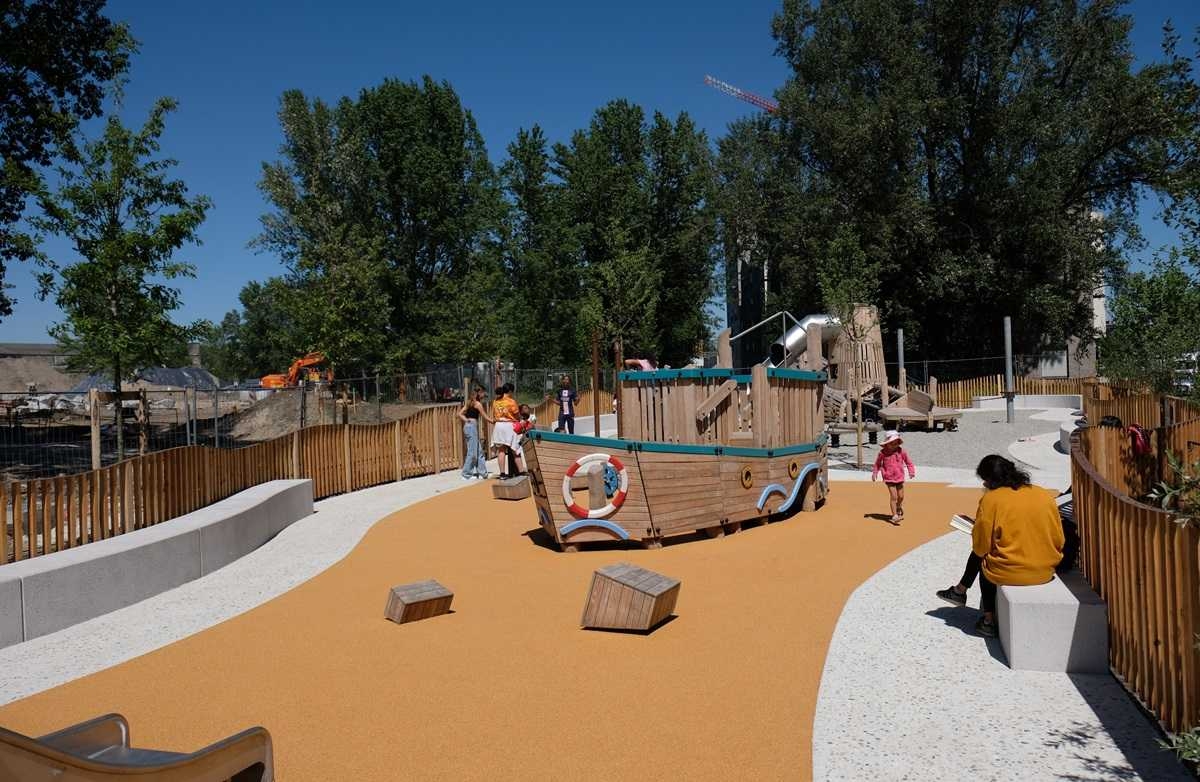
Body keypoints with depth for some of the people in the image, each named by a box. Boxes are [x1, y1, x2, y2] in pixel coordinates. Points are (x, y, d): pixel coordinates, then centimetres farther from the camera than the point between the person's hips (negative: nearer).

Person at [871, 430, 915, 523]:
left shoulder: (901, 451, -6)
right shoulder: (883, 453, -10)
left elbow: (908, 461, 2)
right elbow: (878, 463, 4)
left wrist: (911, 471, -9)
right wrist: (874, 473, 4)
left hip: (899, 478, 3)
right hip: (889, 478, -3)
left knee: (901, 496, 13)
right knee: (893, 497, -10)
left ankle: (899, 509, 44)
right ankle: (894, 516, -4)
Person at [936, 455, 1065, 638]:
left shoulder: (991, 499, -11)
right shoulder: (1045, 495, 1)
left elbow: (980, 547, -8)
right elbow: (1059, 542, 5)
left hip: (1008, 573, -5)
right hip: (1045, 572, 5)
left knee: (982, 559, 29)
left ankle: (989, 620, 34)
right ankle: (960, 591, 42)